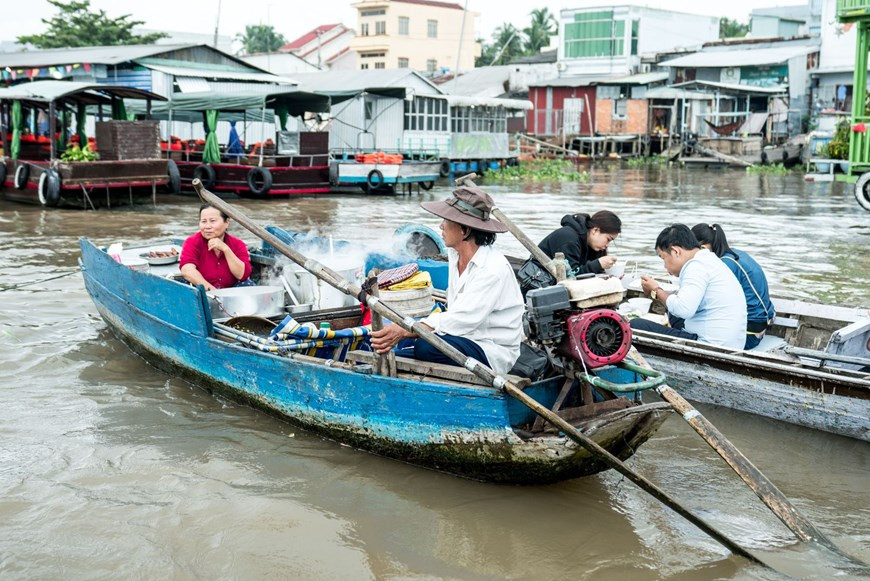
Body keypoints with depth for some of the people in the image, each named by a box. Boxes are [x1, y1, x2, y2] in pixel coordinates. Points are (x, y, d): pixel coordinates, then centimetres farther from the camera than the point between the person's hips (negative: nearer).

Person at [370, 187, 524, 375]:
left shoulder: (494, 269, -20)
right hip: (463, 341, 7)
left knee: (426, 347, -31)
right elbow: (456, 314, 9)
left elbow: (462, 320, -27)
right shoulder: (455, 256, 7)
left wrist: (403, 331, -33)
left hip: (494, 354, -7)